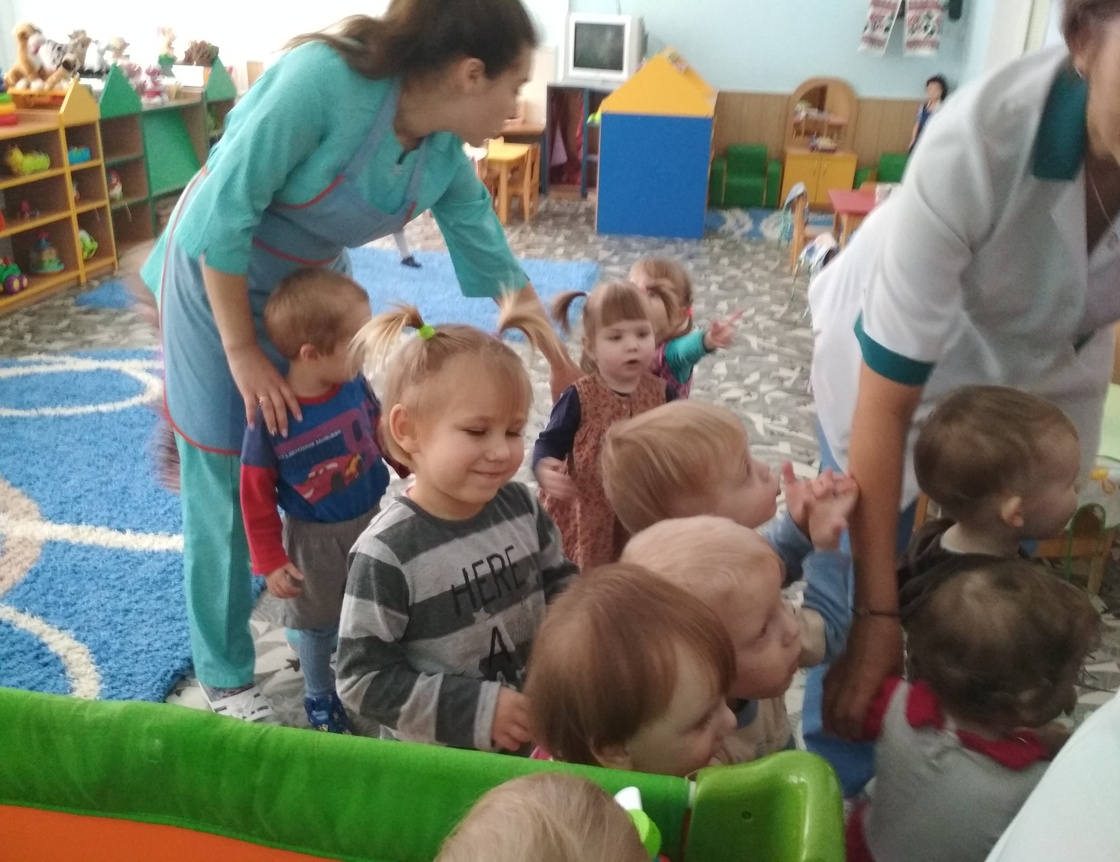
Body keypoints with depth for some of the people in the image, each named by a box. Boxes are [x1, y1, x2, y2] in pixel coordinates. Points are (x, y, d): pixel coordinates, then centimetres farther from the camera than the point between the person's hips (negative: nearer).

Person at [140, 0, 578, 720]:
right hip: (217, 276, -6)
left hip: (316, 283, 6)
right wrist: (243, 350, -21)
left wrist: (560, 359, 7)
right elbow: (222, 215, -28)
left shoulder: (445, 159, -11)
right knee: (227, 483, 2)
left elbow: (497, 267, 1)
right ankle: (226, 675, 22)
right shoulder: (325, 76, -32)